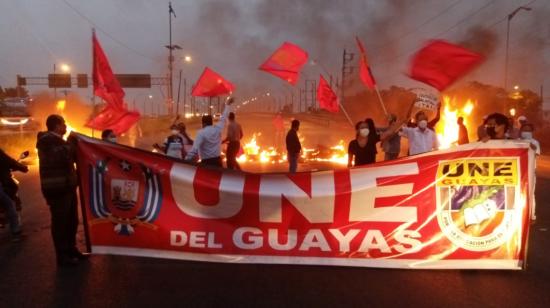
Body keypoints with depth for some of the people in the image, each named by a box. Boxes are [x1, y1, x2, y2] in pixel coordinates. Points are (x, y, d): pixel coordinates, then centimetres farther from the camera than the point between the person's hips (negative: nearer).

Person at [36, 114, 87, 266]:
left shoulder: (56, 140, 19)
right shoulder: (48, 141, -14)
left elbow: (72, 157, 22)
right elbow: (65, 157, -24)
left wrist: (73, 143, 8)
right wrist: (71, 142, -10)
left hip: (66, 186, 10)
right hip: (57, 189, -10)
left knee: (72, 220, 16)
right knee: (60, 222, -3)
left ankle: (71, 249, 28)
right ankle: (63, 255, 5)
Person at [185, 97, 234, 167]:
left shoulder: (201, 133, -9)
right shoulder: (217, 128, 6)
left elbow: (195, 149, -17)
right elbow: (223, 118, 23)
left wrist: (186, 161, -15)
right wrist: (228, 104, 39)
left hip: (206, 162, -5)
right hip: (217, 161, 5)